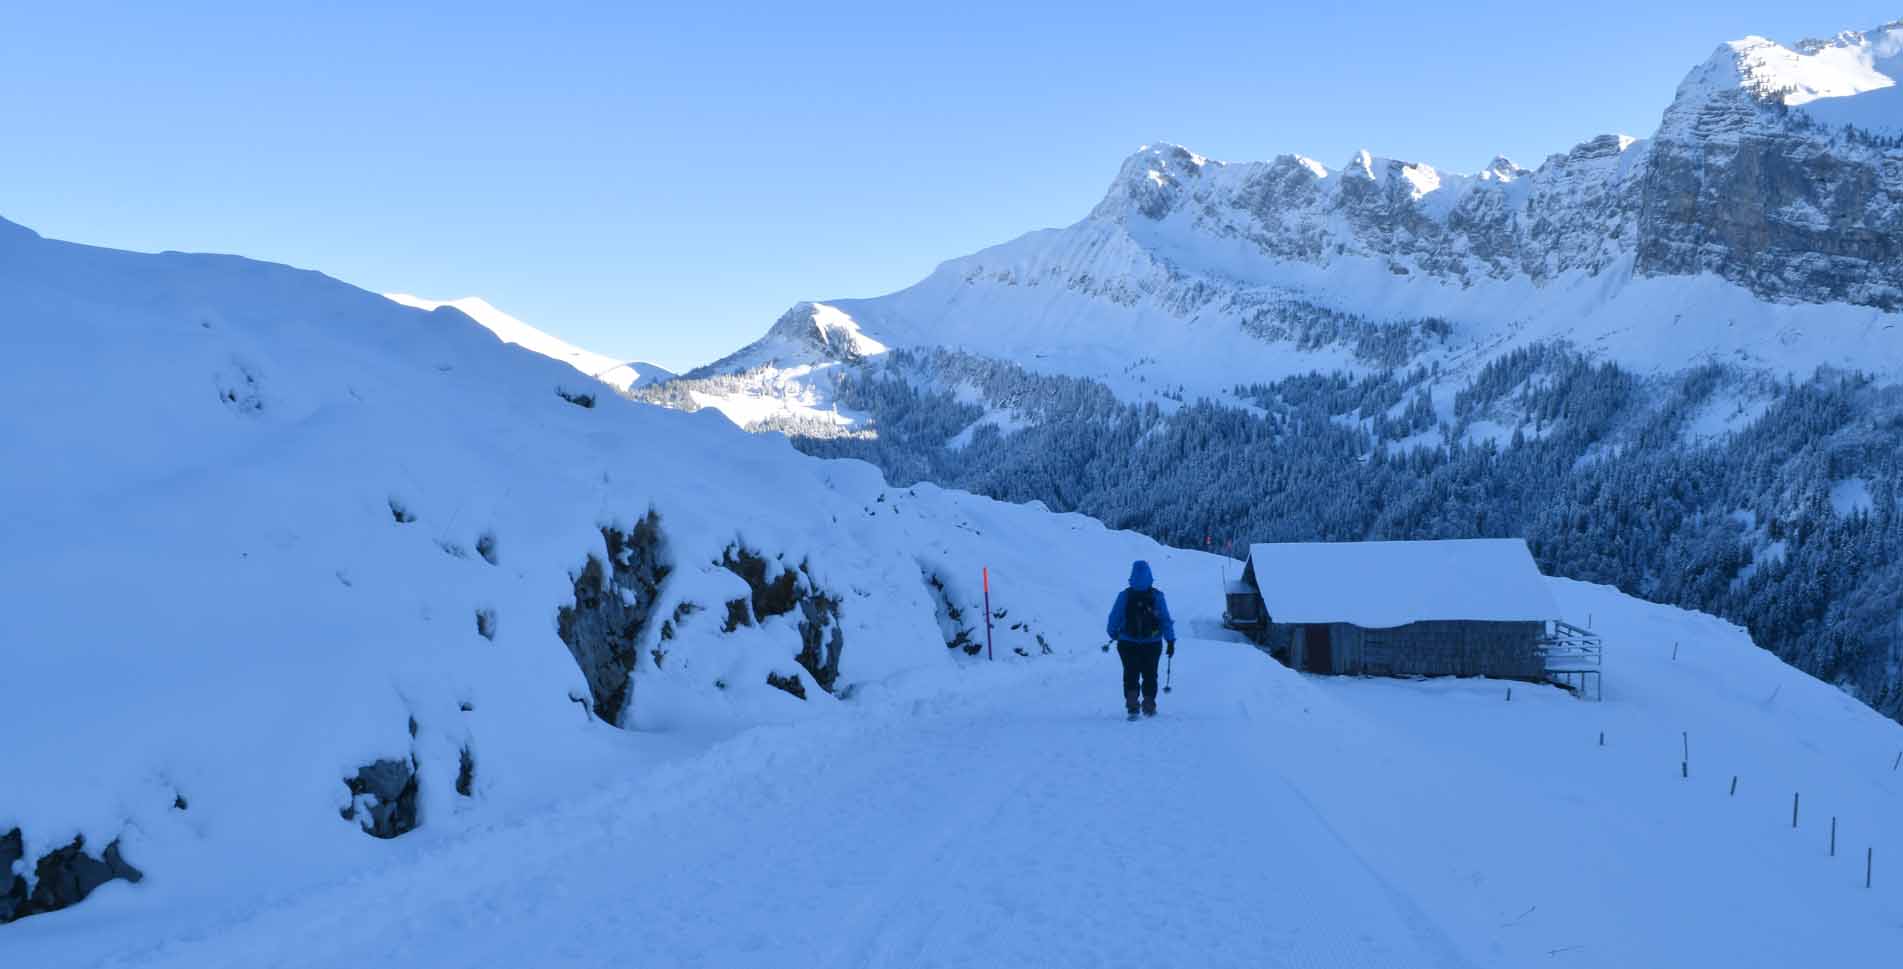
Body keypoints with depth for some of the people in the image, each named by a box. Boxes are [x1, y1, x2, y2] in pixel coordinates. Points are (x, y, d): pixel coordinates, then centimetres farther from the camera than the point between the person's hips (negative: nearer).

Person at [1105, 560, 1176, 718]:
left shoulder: (1124, 596, -7)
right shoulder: (1157, 596, -8)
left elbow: (1114, 618, -2)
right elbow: (1166, 620, -6)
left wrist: (1113, 634, 16)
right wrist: (1171, 641, 0)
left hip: (1128, 644, 0)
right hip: (1152, 644, 0)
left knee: (1131, 675, 7)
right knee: (1150, 676, 16)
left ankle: (1132, 706, -8)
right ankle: (1149, 706, 19)